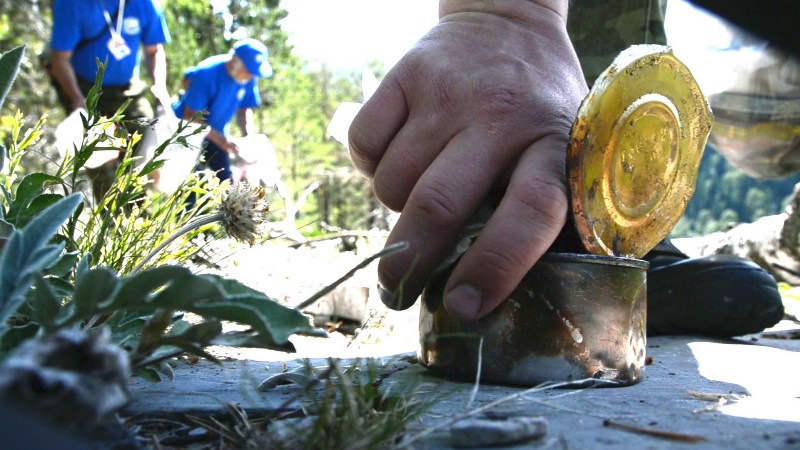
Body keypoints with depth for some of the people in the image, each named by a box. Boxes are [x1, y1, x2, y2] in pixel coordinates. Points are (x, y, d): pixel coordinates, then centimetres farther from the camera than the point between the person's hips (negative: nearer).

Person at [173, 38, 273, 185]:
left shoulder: (248, 78, -14)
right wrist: (220, 139, -38)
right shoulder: (206, 74, -31)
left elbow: (244, 109, 1)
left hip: (216, 133, 6)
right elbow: (190, 116, -31)